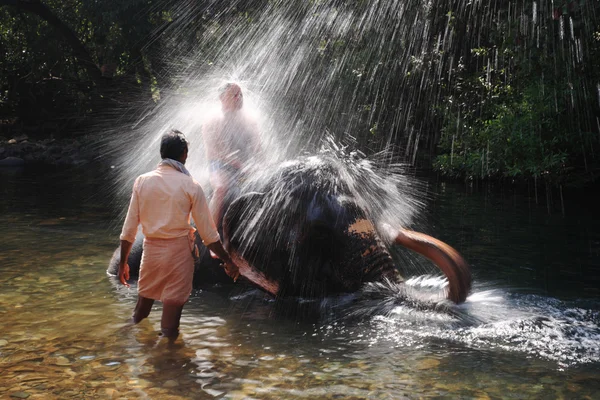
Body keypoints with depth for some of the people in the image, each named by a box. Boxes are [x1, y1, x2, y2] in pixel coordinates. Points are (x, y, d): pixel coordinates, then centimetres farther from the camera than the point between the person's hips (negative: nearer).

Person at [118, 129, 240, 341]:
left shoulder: (142, 181, 0)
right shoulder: (190, 186, -7)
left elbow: (129, 228, 0)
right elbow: (207, 231, -6)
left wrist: (123, 262, 8)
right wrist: (227, 260, 3)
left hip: (151, 249, 3)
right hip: (178, 251, -3)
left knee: (144, 299, 19)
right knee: (174, 302, 6)